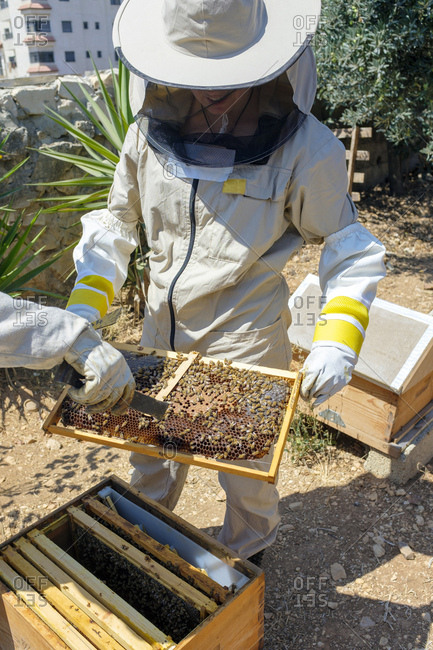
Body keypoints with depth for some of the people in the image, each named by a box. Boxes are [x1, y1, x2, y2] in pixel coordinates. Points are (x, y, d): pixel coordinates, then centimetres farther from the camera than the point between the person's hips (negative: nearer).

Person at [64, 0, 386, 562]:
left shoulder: (305, 148, -17)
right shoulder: (152, 131, -6)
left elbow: (349, 248, -8)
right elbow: (116, 221, 5)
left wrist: (338, 341, -21)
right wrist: (83, 310, -4)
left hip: (246, 339, -3)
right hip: (163, 328, 4)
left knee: (245, 464, 16)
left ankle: (248, 551, 51)